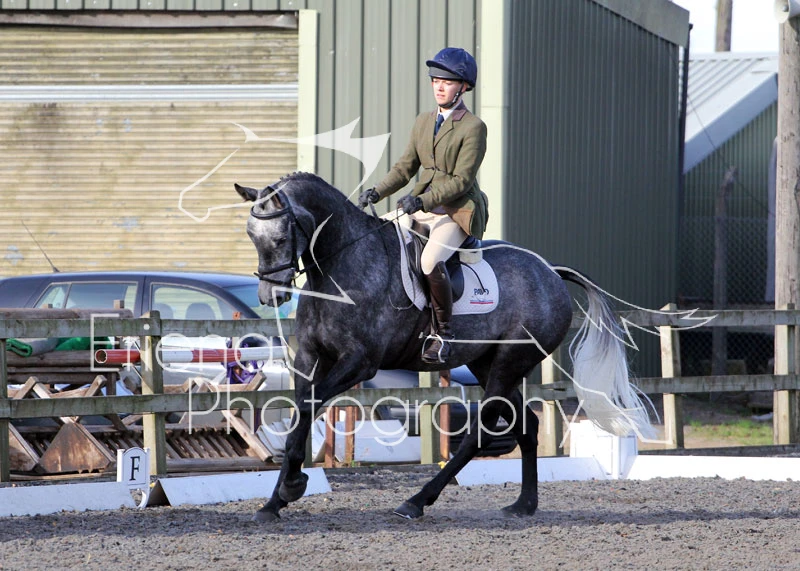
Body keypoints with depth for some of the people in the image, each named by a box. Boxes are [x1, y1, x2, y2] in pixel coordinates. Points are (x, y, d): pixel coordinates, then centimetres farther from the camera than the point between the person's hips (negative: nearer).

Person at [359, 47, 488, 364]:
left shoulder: (473, 127, -9)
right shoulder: (423, 123, 12)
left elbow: (461, 180, -15)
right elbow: (406, 167, 14)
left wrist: (423, 201, -25)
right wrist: (378, 192, -3)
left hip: (459, 211, -7)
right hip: (422, 209, 7)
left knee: (431, 260, -32)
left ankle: (443, 332, -17)